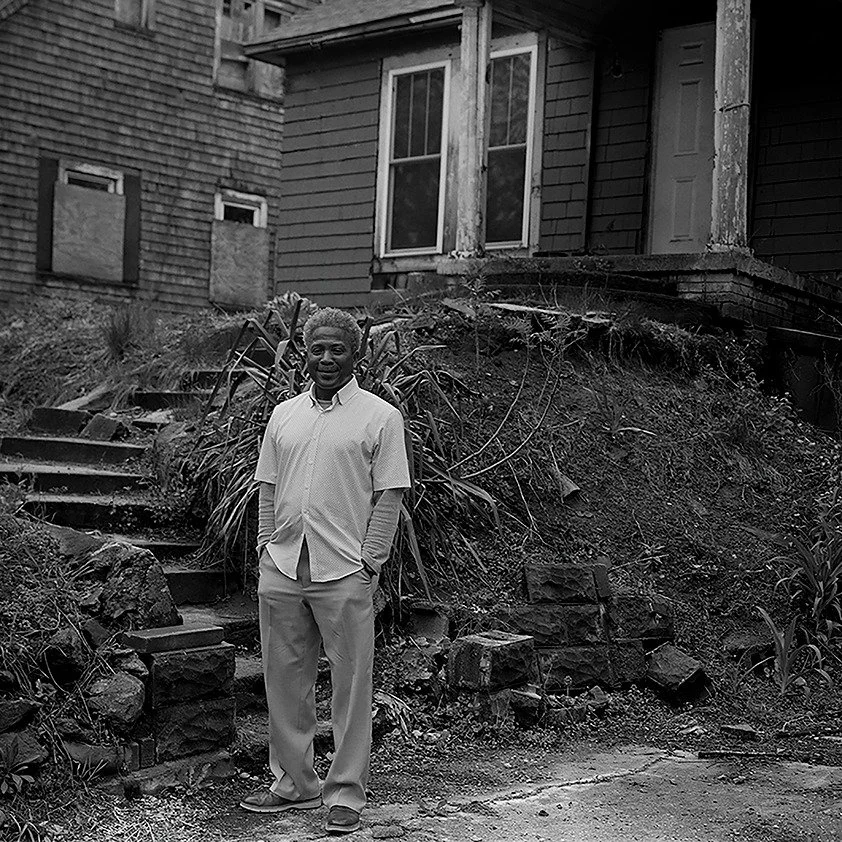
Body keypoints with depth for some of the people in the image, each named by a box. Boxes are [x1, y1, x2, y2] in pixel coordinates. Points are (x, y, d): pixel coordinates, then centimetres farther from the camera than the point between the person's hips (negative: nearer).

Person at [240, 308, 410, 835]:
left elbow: (389, 497, -4)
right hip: (281, 569, 5)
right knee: (286, 682, 11)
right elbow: (269, 488, 17)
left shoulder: (381, 417, -1)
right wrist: (267, 546, 8)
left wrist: (370, 563, -9)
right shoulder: (283, 415, 14)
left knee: (351, 687, 0)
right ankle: (294, 784, 24)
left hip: (344, 573, -5)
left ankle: (347, 795, 9)